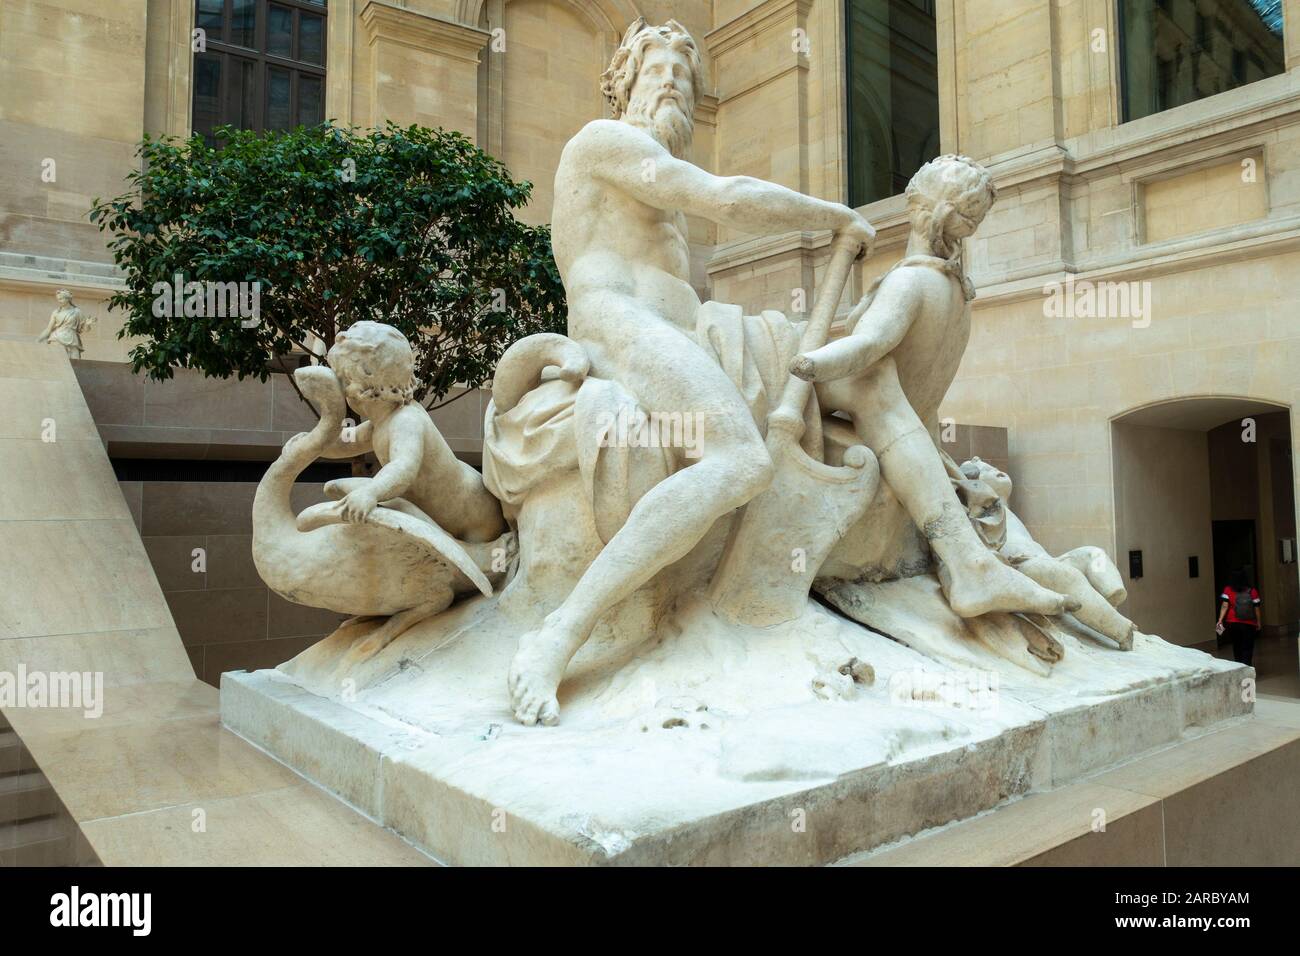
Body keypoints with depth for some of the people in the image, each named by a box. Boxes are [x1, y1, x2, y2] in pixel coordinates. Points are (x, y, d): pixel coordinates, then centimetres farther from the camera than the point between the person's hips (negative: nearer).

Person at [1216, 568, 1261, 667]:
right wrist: (1258, 622, 11)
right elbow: (1256, 609, -1)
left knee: (1236, 647, 17)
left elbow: (1225, 606, -12)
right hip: (1249, 624, -1)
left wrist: (1220, 620, -12)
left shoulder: (1228, 590, -6)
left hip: (1232, 623, 1)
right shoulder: (1253, 592, -6)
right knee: (1247, 649, 2)